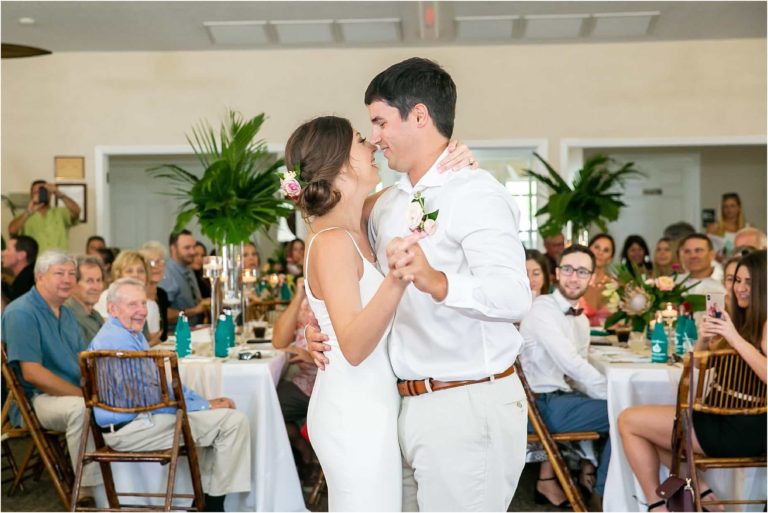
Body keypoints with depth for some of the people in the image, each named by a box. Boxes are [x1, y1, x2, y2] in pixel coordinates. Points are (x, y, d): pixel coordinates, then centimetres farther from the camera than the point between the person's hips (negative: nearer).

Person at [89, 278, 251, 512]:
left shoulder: (133, 334, 15)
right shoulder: (117, 341, -19)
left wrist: (205, 401, 7)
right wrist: (204, 406, -11)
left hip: (141, 416, 11)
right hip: (131, 428, -11)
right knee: (234, 421, -13)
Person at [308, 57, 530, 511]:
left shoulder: (476, 193, -13)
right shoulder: (387, 205, 13)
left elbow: (514, 296, -28)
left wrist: (437, 282, -45)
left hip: (468, 406, -8)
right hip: (409, 406, 8)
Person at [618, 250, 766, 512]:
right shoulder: (744, 319, 13)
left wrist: (736, 338, -29)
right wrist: (703, 339, -7)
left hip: (743, 429, -10)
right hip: (731, 420, 10)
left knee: (628, 421, -2)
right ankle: (701, 492, 13)